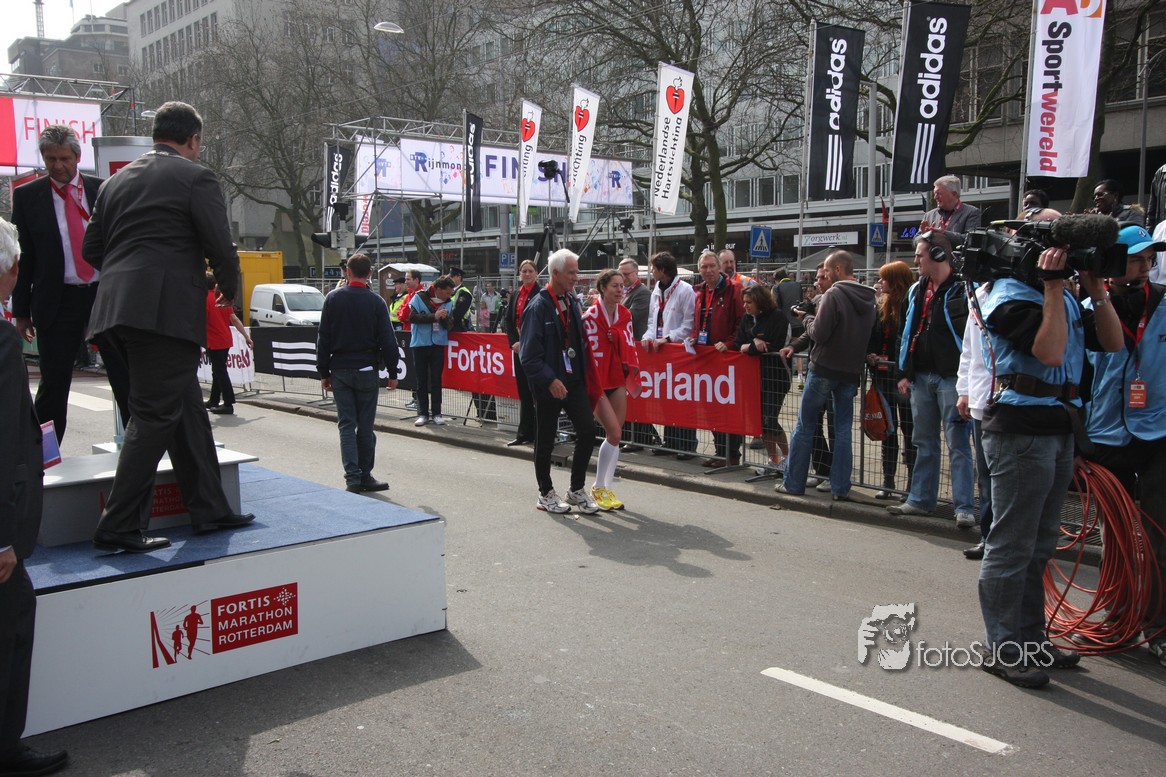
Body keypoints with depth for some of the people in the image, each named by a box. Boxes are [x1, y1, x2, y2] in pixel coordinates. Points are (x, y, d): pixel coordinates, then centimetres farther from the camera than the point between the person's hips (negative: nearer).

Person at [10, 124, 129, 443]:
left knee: (125, 376, 5)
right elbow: (22, 257, 4)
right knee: (53, 384, 4)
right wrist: (21, 311, 1)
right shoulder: (27, 196, 4)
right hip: (58, 301, -1)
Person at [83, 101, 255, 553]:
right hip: (166, 309, -8)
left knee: (186, 407, 13)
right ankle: (118, 527, -2)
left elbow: (92, 249, 19)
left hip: (119, 310, 8)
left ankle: (210, 510, 19)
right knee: (155, 417, -4)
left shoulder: (117, 180, 19)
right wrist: (229, 289, 11)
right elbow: (221, 248, -8)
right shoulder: (196, 178, -2)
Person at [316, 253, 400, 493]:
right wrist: (393, 372, 3)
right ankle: (365, 476, 11)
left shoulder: (333, 298, 0)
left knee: (346, 424, 4)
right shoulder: (376, 302, -4)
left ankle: (352, 477, -2)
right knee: (366, 425, 6)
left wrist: (323, 372, 8)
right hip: (366, 370, -1)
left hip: (340, 371, 1)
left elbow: (323, 339, 2)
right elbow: (388, 341, -5)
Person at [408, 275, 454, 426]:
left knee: (436, 381, 4)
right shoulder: (419, 297, -5)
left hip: (438, 345, 2)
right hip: (420, 344, -2)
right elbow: (412, 317, -15)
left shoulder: (449, 303, 5)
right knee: (421, 381, 3)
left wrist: (445, 318, -19)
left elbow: (450, 326, 2)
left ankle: (436, 413, 9)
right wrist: (434, 316, -20)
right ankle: (423, 413, 9)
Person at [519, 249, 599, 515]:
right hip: (549, 384, -6)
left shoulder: (572, 301, 10)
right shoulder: (538, 307, -13)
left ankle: (577, 490, 15)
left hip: (573, 380, 6)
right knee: (546, 440, 6)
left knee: (588, 430, 0)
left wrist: (583, 372, 7)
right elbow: (529, 354, -16)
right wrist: (550, 380, -22)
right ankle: (546, 494, 22)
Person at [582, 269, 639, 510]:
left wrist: (632, 366, -9)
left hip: (617, 380, 7)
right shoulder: (591, 315, -12)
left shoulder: (625, 314, 8)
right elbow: (591, 352, -14)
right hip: (597, 381, -7)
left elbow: (629, 344, 11)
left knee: (615, 436, 6)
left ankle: (606, 488, 16)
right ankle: (598, 487, 2)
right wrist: (595, 387, -14)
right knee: (614, 433, -12)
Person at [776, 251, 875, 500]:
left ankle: (794, 483, 9)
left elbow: (819, 333, -18)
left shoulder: (834, 294, -14)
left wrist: (807, 318, 3)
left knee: (805, 425, 4)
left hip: (824, 368, -6)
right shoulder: (868, 299, 9)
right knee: (843, 428, 9)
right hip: (851, 371, 6)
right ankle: (841, 487, 9)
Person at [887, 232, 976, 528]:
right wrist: (905, 373, 12)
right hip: (921, 377, 7)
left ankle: (965, 507, 1)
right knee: (924, 442, 14)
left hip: (951, 378, -7)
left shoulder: (962, 290, -8)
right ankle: (921, 500, 22)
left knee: (958, 445, -3)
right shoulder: (917, 291, 13)